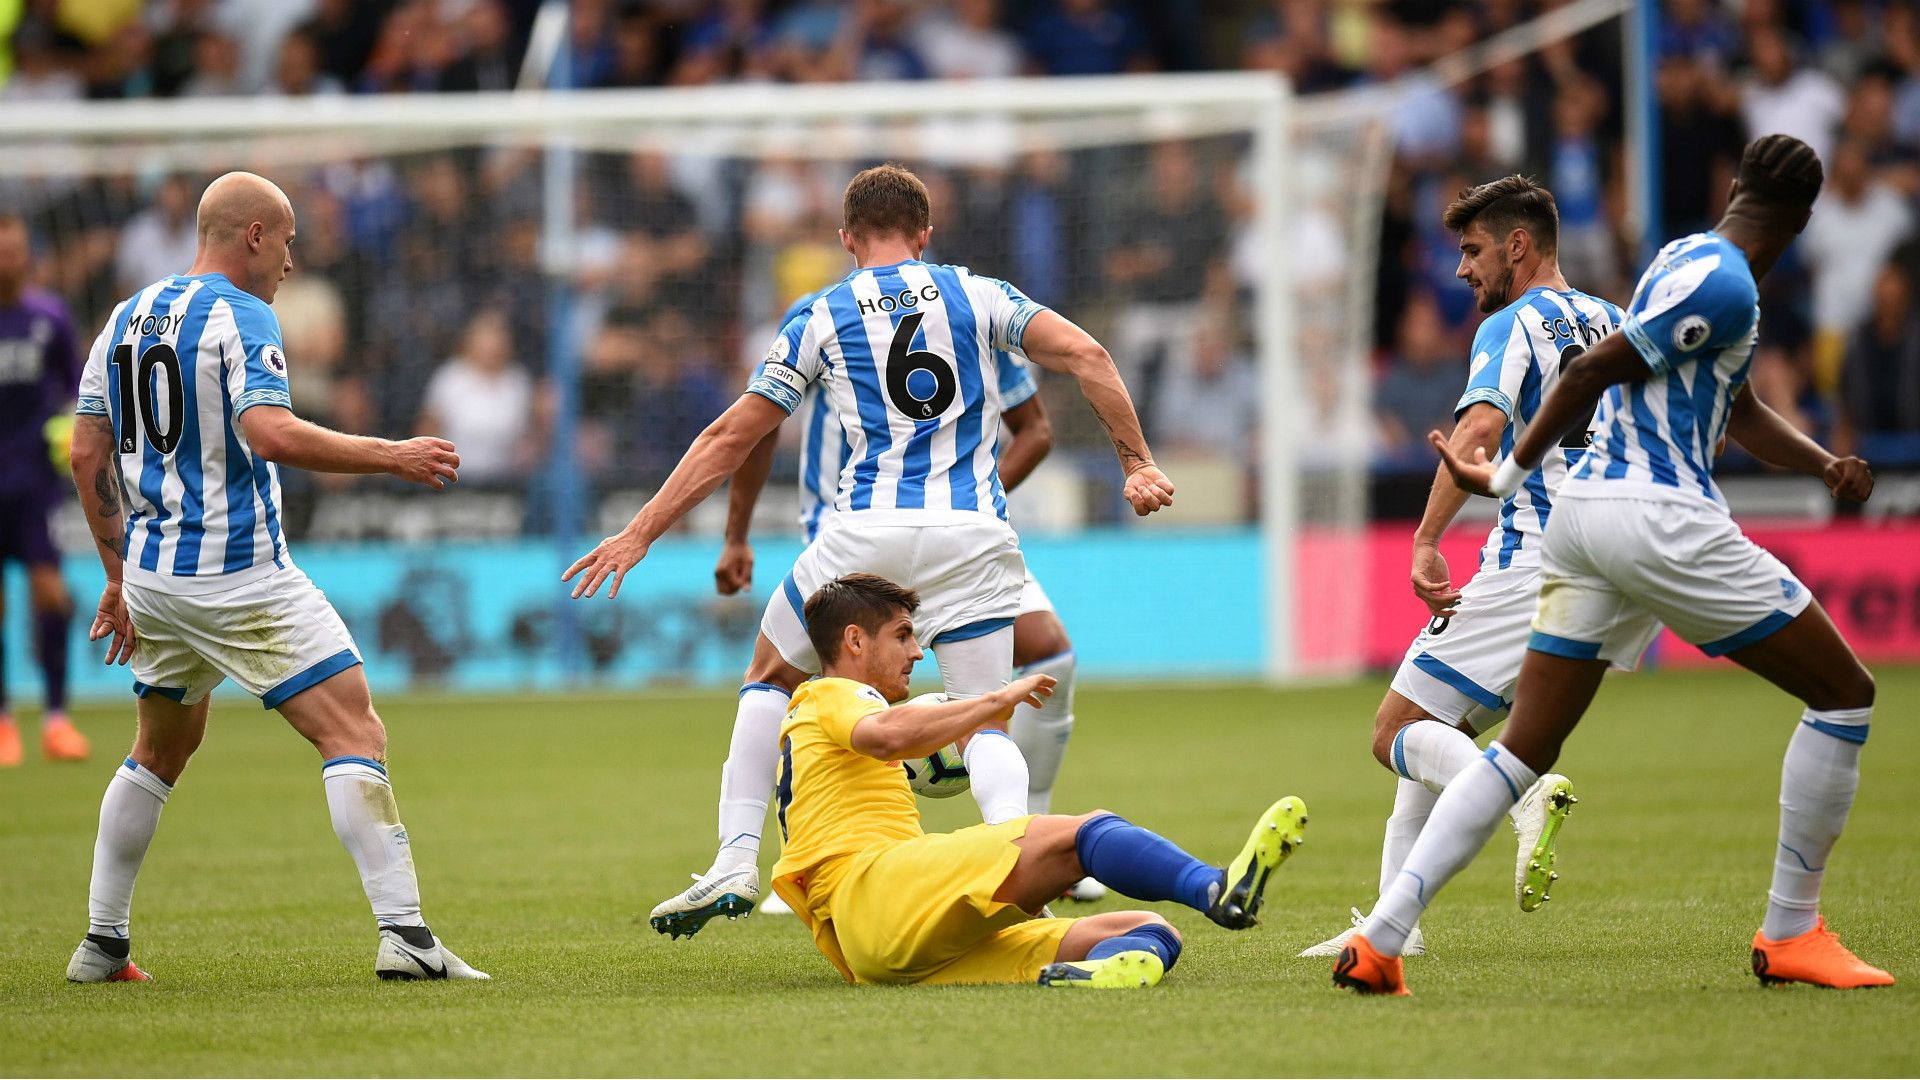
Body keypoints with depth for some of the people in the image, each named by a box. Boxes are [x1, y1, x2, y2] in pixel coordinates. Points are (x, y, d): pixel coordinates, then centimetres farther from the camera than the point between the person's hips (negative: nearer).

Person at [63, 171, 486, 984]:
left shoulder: (127, 317, 13)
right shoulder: (239, 317, -10)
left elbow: (87, 453, 14)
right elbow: (272, 435, -25)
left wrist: (119, 575, 20)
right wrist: (391, 457, -17)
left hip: (152, 575, 8)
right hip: (241, 578, -8)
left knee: (161, 751, 24)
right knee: (354, 734, -8)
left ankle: (101, 945, 23)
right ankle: (402, 932, -19)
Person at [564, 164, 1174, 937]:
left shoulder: (822, 319, 10)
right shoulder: (978, 296, 13)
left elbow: (730, 438, 10)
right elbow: (1085, 356, -1)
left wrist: (641, 532, 15)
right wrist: (1136, 462, 4)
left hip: (867, 529, -1)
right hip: (973, 530, 1)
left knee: (771, 679, 21)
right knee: (985, 721, 7)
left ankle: (735, 863, 9)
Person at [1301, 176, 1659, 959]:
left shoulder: (1514, 325, -6)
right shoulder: (1612, 325, 18)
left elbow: (1481, 426, -24)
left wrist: (1427, 540, -28)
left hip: (1531, 566, -8)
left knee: (1397, 734, -5)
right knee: (1436, 733, 17)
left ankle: (1527, 797, -31)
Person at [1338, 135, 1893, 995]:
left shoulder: (1686, 262, 20)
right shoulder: (1721, 284, -10)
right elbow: (1592, 373, -12)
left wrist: (1824, 463, 11)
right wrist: (1510, 475, 0)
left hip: (1582, 509, 9)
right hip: (1663, 520, -9)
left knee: (1523, 751, 7)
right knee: (1843, 693, 6)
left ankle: (1381, 937, -5)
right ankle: (1790, 934, 6)